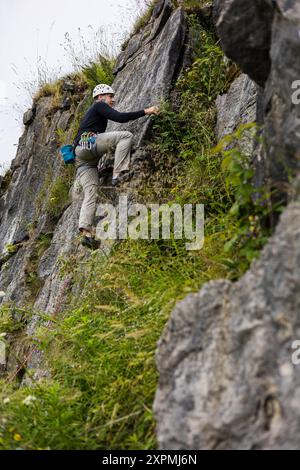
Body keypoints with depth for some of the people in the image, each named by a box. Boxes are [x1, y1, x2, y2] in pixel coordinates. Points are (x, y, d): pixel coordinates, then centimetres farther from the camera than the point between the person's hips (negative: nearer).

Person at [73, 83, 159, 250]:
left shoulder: (91, 112, 37)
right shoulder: (99, 105, 8)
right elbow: (120, 117, -8)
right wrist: (145, 112, -6)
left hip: (82, 159, 9)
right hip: (87, 142, -9)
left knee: (91, 194, -3)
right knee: (126, 135, -15)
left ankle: (86, 231, -15)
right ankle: (118, 174, -24)